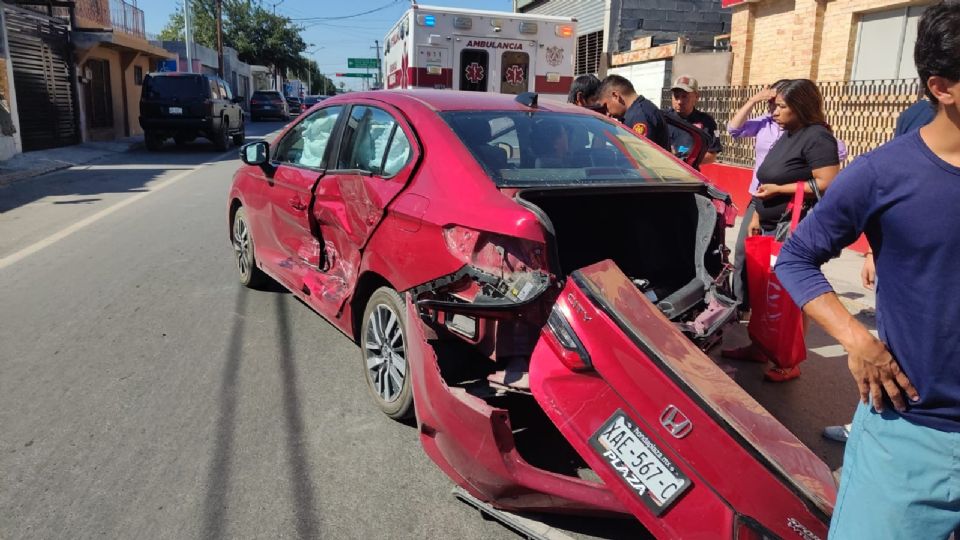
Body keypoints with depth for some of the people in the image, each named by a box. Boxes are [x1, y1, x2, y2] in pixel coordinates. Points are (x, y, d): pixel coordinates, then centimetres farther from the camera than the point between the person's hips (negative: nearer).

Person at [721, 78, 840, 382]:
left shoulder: (817, 136, -10)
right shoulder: (786, 137, 18)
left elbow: (827, 184, -20)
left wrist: (779, 189, -16)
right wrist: (756, 216, 17)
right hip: (770, 228, 9)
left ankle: (789, 364, 4)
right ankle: (760, 347, 25)